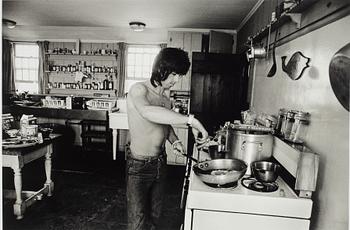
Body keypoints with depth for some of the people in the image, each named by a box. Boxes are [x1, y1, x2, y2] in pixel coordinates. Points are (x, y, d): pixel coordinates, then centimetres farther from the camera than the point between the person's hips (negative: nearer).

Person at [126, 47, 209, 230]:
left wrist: (174, 141, -2)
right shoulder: (139, 90, -18)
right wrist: (190, 120, -44)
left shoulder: (166, 98, 4)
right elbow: (147, 112, -41)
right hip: (139, 165, -7)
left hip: (160, 162, 7)